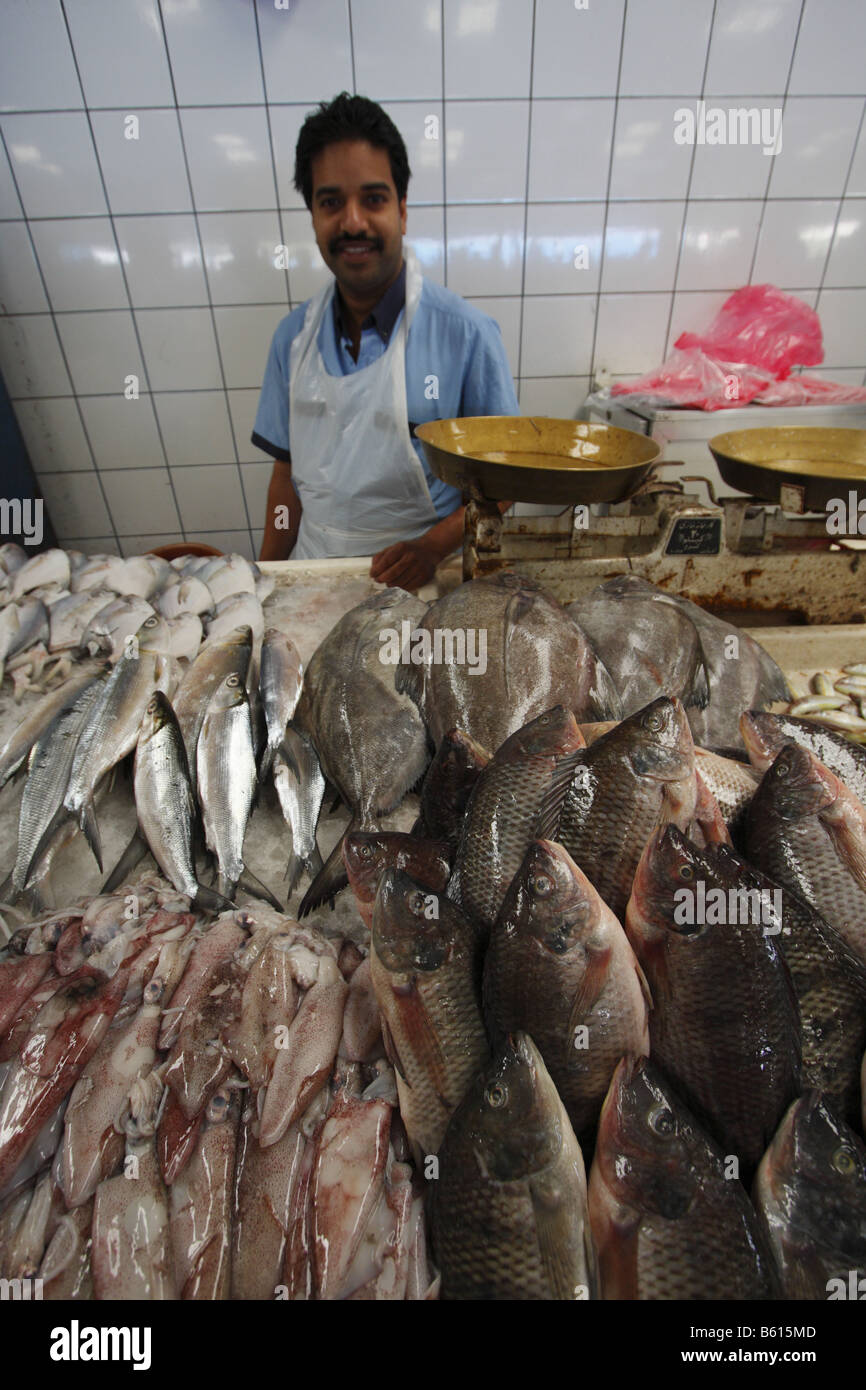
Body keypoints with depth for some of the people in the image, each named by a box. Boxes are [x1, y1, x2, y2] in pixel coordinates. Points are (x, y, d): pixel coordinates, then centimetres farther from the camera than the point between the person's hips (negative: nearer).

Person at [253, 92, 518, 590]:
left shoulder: (467, 334, -8)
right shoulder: (294, 335, 5)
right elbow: (289, 471, 10)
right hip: (314, 573, 3)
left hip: (420, 584, -2)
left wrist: (433, 547, -21)